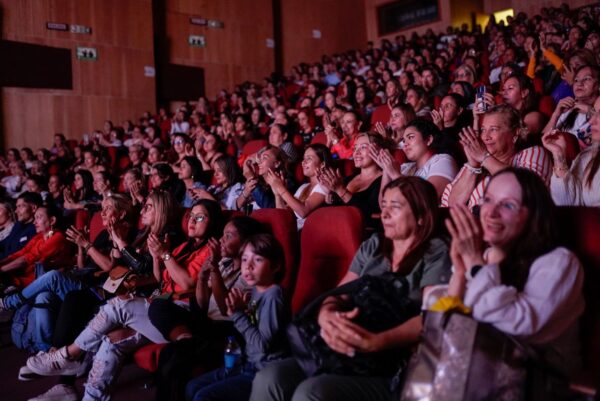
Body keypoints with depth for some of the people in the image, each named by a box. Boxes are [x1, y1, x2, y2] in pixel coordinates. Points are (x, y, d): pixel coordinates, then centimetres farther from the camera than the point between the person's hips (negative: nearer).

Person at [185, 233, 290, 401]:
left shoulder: (273, 296, -21)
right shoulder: (255, 291, 5)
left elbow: (263, 344, -23)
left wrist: (238, 314, -19)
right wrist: (238, 309, -8)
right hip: (248, 364, 9)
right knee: (192, 387, 12)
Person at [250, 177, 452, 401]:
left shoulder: (435, 253, 0)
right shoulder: (373, 246, 16)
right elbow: (337, 294, 12)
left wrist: (375, 341, -31)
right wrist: (326, 315, -14)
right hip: (342, 353, 5)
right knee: (268, 379, -20)